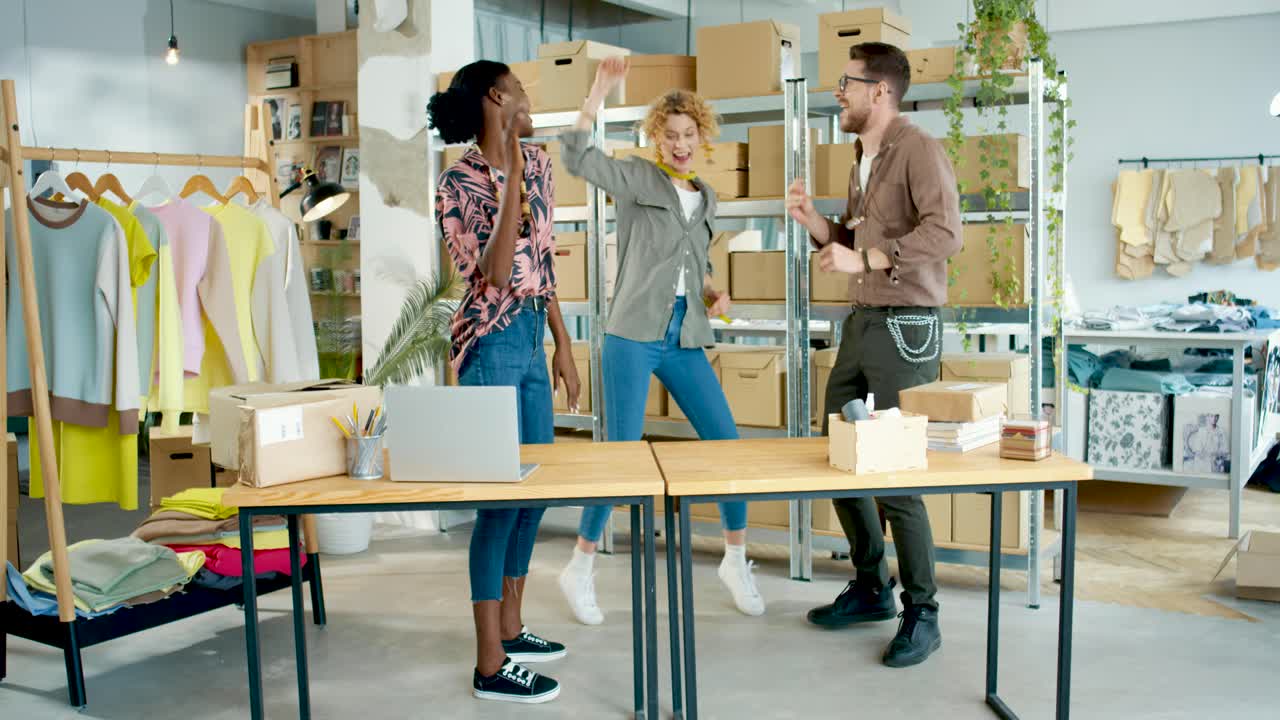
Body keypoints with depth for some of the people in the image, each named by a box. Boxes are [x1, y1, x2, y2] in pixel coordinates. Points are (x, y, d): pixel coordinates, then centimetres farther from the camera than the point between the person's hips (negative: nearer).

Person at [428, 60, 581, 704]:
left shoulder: (537, 163, 9)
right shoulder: (460, 181, -12)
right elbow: (494, 274, -22)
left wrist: (562, 343, 14)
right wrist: (512, 179, -25)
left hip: (531, 337, 8)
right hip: (491, 343, -8)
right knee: (501, 494, -5)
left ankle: (510, 628, 30)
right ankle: (490, 667, 5)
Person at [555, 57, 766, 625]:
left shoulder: (705, 199, 17)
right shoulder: (636, 179, 0)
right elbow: (576, 158, -17)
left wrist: (713, 293, 7)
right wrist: (599, 94, -22)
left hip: (685, 341, 6)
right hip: (632, 337, -5)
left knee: (727, 444, 2)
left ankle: (736, 561, 20)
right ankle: (580, 569, 13)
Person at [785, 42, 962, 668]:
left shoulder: (917, 149, -10)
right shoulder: (862, 159, 17)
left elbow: (945, 231, -24)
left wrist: (865, 258, -27)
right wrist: (814, 222, 6)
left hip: (905, 328, -9)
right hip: (862, 323, 9)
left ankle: (921, 615, 9)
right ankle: (870, 589, 27)